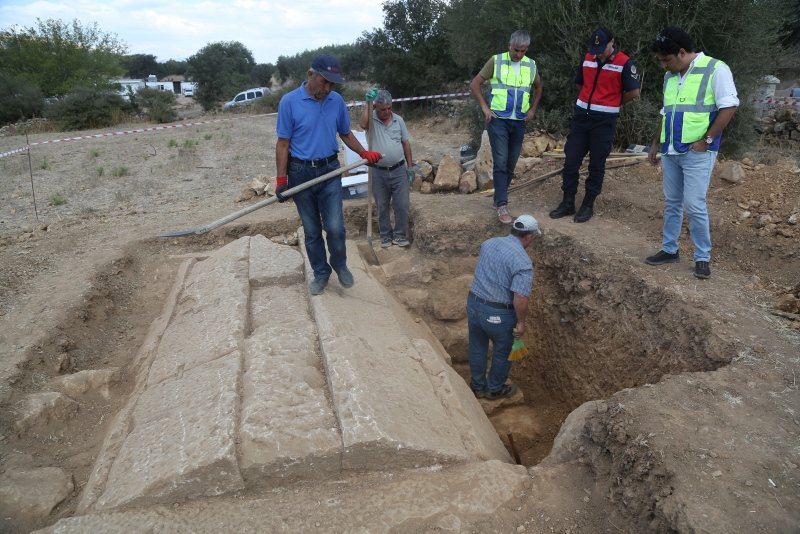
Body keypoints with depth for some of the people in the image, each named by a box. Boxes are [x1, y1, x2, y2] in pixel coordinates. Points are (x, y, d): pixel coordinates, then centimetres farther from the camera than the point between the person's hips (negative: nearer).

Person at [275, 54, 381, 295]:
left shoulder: (337, 101, 0)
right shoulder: (289, 102, -10)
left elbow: (345, 133, 13)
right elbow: (283, 143, -6)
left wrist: (364, 153, -1)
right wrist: (281, 179, -9)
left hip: (330, 170, 2)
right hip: (301, 173, -1)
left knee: (335, 226, -6)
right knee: (311, 230, 8)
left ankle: (340, 265, 21)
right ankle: (321, 272, 25)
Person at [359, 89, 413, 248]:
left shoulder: (398, 120, 4)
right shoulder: (371, 118, -5)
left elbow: (406, 143, 9)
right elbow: (363, 124, -30)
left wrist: (410, 166, 7)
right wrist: (367, 102, -26)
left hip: (399, 170, 2)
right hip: (378, 172, -1)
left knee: (402, 205, 2)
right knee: (382, 207, 9)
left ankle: (400, 235, 16)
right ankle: (386, 235, 23)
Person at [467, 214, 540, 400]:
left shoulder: (488, 243, 2)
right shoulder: (523, 262, -20)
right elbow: (520, 299, -25)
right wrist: (521, 323, -12)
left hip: (473, 303, 6)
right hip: (498, 314, -6)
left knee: (477, 347, 22)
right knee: (503, 352, 19)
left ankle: (477, 386, 39)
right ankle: (495, 389, 36)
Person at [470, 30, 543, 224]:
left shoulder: (531, 65, 7)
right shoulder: (496, 61, -4)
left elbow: (538, 88, 24)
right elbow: (474, 84, -3)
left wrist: (532, 109, 13)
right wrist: (484, 107, -9)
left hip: (519, 122, 4)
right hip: (498, 120, -4)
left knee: (511, 163, 8)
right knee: (500, 162, -11)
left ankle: (498, 197, 23)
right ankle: (502, 205, -9)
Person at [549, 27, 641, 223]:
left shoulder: (625, 63, -10)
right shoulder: (587, 58, 6)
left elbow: (634, 92, -7)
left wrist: (613, 103, 5)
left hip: (604, 121, -5)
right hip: (581, 116, 5)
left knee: (597, 165, 4)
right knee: (570, 161, 3)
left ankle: (588, 205, 14)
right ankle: (568, 203, 14)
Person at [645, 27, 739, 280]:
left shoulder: (715, 69, -9)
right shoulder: (670, 76, 13)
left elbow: (729, 107, -12)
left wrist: (706, 140, -15)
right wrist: (656, 143, 17)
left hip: (697, 152, -7)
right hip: (671, 151, 7)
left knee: (694, 205, -7)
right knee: (671, 202, 11)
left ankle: (702, 257, 6)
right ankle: (669, 249, 22)